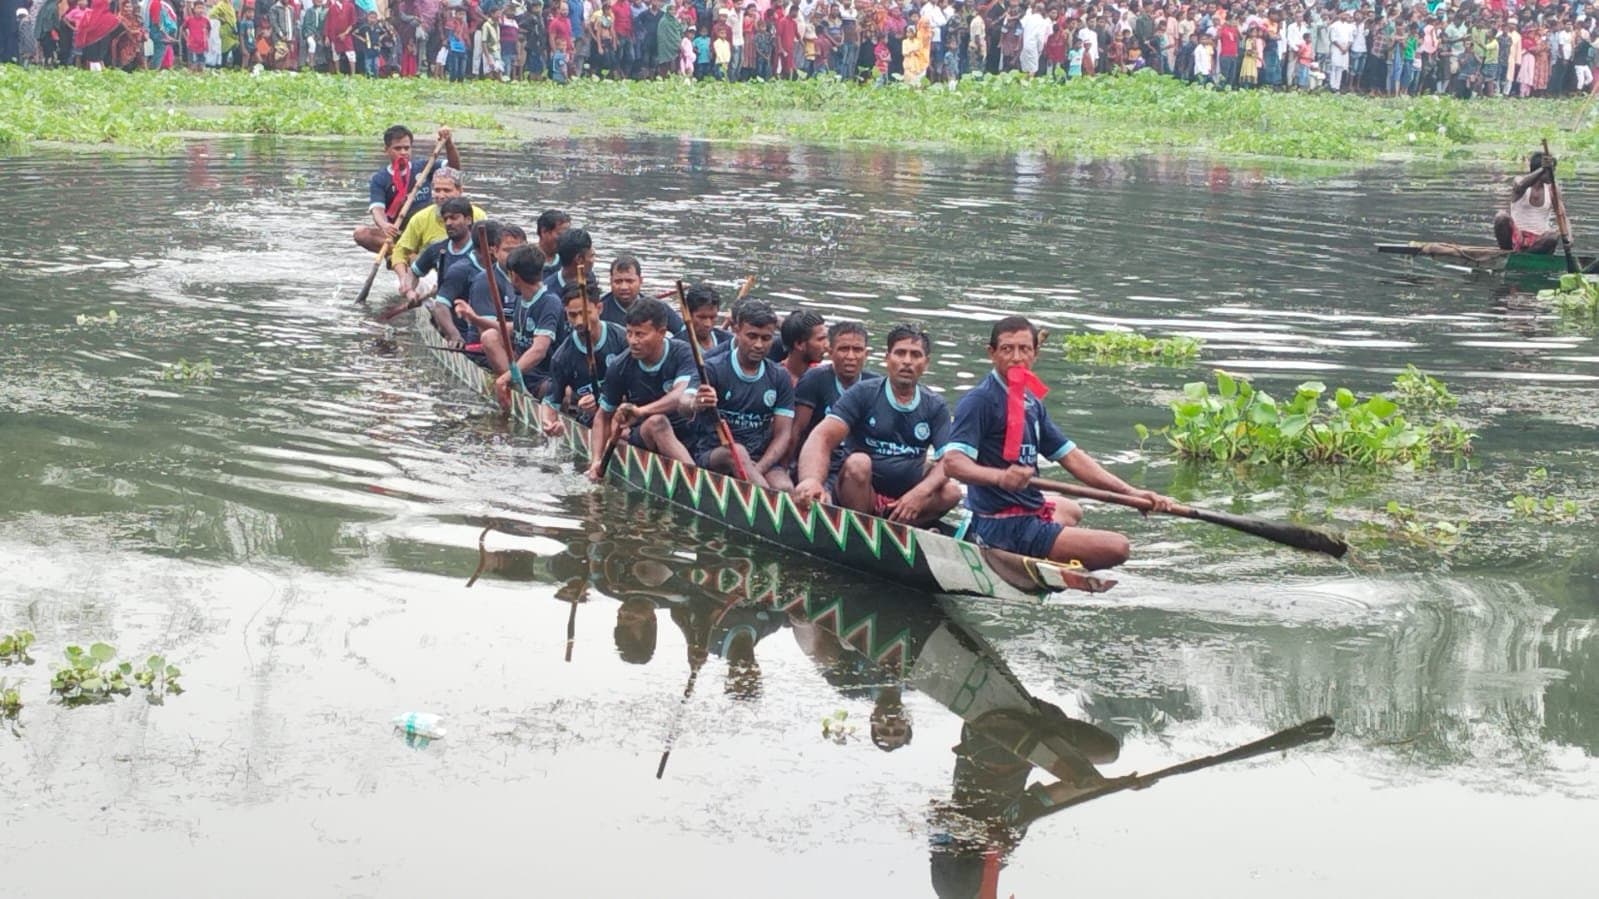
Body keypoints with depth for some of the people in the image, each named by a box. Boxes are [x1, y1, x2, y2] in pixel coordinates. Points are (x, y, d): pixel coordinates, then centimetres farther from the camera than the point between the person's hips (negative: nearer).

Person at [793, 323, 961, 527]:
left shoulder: (935, 407, 6)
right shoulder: (863, 394, -4)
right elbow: (822, 438, -18)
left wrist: (920, 493, -25)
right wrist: (812, 479, -40)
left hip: (904, 500, 3)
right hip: (859, 495, -3)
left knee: (951, 492, -23)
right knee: (858, 462, -32)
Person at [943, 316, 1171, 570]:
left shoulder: (1031, 403, 11)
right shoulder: (980, 401, -16)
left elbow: (1071, 457, 12)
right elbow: (952, 462, -28)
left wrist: (1131, 493, 5)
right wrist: (999, 477, -47)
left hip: (1029, 512, 11)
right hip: (1005, 528, -11)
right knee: (1116, 547, -16)